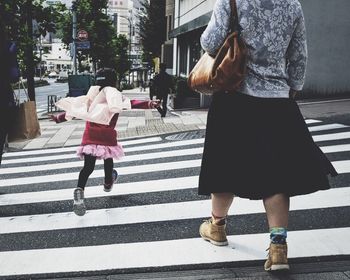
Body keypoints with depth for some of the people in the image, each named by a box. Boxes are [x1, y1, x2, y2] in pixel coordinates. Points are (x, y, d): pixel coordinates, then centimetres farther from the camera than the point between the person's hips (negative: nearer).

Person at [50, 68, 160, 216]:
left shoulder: (91, 96, 15)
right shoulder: (115, 95, 2)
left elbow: (73, 108, 20)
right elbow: (132, 103, -16)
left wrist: (59, 117, 32)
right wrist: (149, 104, -28)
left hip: (90, 135, 3)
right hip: (107, 135, -3)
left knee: (88, 166, -3)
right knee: (108, 160, 23)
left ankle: (79, 191, -25)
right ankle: (108, 183, 47)